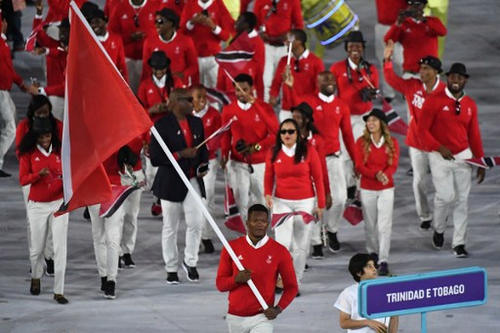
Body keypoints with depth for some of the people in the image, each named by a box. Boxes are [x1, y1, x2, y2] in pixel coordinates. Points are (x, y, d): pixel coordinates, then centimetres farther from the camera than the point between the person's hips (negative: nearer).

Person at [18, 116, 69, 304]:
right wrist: (39, 174, -24)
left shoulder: (59, 152, 3)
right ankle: (36, 278, 40)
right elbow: (23, 180, -7)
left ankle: (59, 291, -7)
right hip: (37, 206, 0)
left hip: (58, 203, 1)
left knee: (60, 248, -9)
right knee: (37, 247, 9)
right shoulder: (28, 154, -2)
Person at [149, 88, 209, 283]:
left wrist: (203, 167, 2)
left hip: (193, 180, 4)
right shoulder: (162, 125, -10)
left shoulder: (196, 123, 8)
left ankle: (190, 262, 13)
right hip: (170, 182, -4)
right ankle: (171, 269, 17)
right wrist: (181, 154, -21)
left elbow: (203, 149, 21)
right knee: (170, 228, 5)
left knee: (196, 223, -7)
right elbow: (155, 157, -13)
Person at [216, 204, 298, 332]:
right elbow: (220, 284, 3)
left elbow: (291, 287, 3)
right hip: (235, 317, 3)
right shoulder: (232, 248, 0)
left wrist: (278, 309, -13)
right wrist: (236, 279, -18)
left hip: (262, 318, -3)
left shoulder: (280, 252, -4)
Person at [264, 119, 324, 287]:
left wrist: (321, 204, 1)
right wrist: (268, 194, -8)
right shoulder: (273, 153, 2)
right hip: (281, 202, 0)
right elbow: (269, 177, 11)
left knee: (302, 245, 2)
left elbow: (318, 178, 2)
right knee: (283, 243, -13)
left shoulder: (308, 150, -2)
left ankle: (295, 282, 12)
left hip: (305, 202, 0)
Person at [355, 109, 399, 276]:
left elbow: (393, 165, -6)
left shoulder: (392, 143, 0)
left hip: (386, 189, -1)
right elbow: (360, 166, -8)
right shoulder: (361, 142, -2)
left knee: (385, 226, -8)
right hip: (367, 189, 1)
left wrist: (385, 175, -28)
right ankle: (372, 253, 33)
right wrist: (376, 174, -25)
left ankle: (383, 261, -9)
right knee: (370, 224, 11)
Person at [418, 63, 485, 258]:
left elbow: (474, 134, 13)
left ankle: (459, 244, 6)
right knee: (447, 196, -12)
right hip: (440, 157, -4)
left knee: (461, 200, 1)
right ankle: (439, 230, 17)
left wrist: (481, 161, 11)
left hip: (463, 156, 4)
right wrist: (439, 148, -22)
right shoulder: (434, 101, -7)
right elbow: (423, 130, -9)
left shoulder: (470, 104, 7)